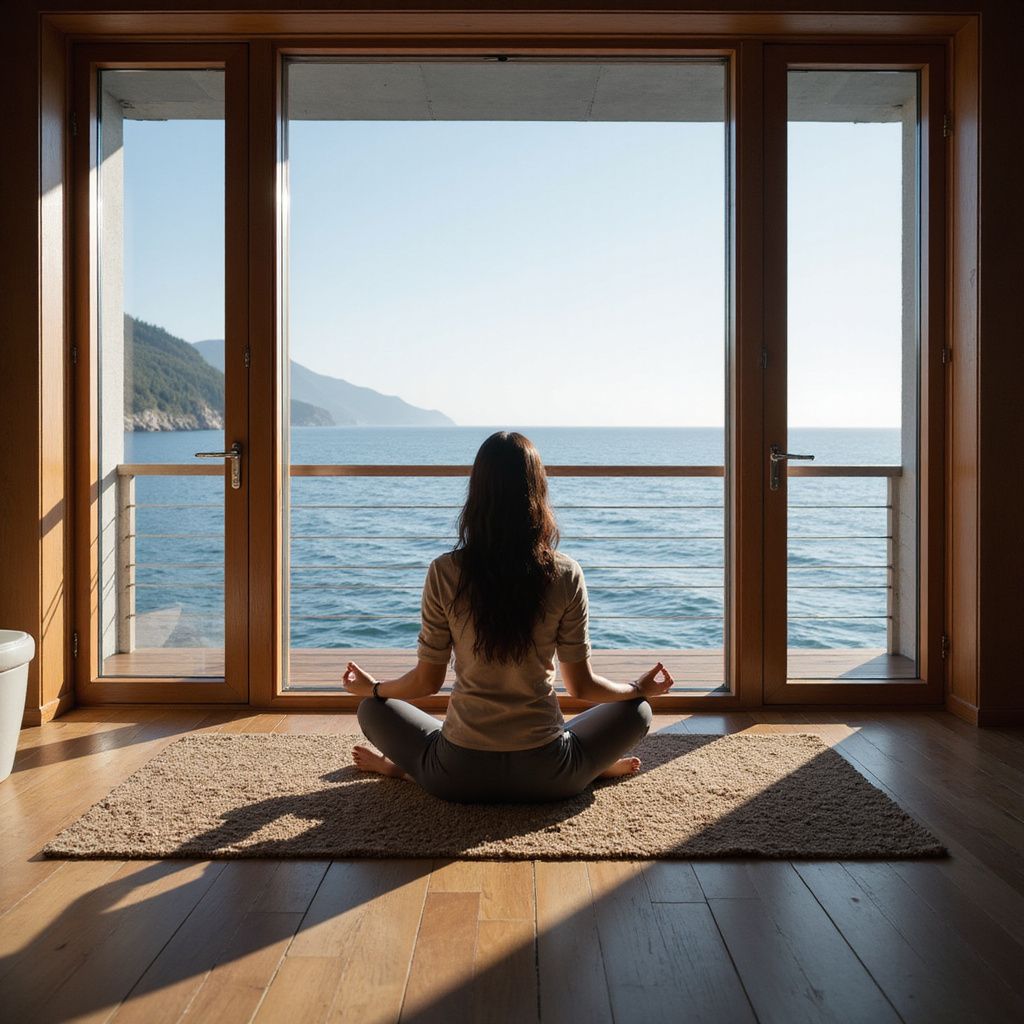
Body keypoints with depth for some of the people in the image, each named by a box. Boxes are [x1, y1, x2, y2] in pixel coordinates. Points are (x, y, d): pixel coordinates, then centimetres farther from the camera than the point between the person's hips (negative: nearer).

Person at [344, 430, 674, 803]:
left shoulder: (444, 572, -12)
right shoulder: (565, 575, -12)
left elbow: (427, 681, -3)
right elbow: (581, 686, -4)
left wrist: (371, 688, 19)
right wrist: (642, 687, 17)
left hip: (458, 776, 1)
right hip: (545, 778, 0)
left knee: (374, 709, 26)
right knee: (636, 712, 25)